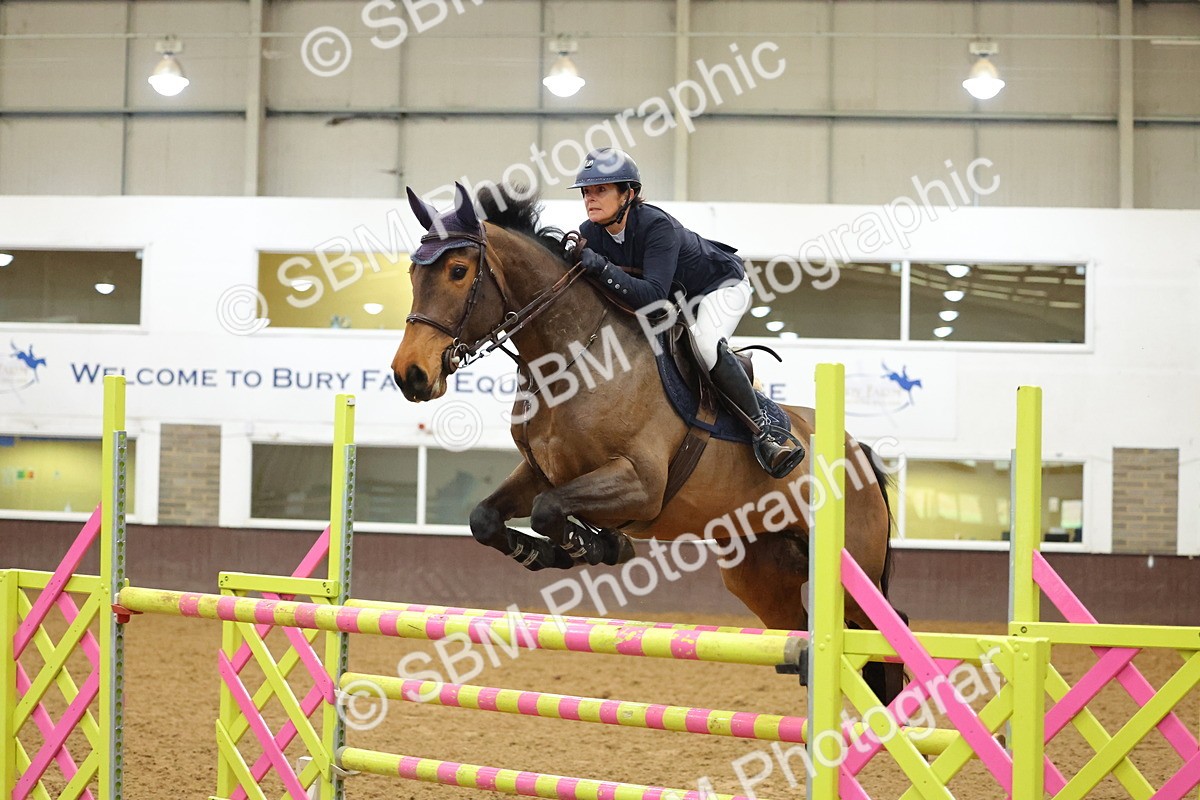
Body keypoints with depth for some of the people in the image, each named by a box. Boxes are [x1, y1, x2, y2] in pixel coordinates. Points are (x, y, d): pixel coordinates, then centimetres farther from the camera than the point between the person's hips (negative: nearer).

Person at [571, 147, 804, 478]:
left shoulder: (657, 226, -35)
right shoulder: (590, 234, -15)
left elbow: (653, 296, -46)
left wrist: (603, 269, -55)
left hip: (720, 286, -8)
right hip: (674, 301, 8)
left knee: (705, 343, -34)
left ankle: (762, 434, -27)